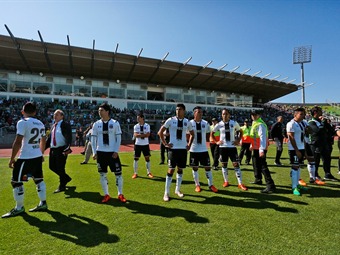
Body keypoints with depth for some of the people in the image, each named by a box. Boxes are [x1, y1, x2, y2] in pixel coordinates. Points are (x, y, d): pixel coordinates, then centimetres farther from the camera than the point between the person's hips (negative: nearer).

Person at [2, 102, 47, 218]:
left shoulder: (22, 122, -13)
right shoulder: (40, 124, 9)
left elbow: (18, 142, -17)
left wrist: (12, 159, -9)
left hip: (26, 158, -7)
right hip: (37, 156, 7)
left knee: (16, 181, 7)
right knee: (39, 180, 15)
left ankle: (19, 208, 17)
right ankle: (43, 204, 24)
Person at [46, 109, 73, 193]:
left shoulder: (65, 125, -9)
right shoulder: (53, 126, 16)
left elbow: (69, 137, -21)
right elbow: (50, 138, 20)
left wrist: (67, 148, -34)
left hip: (61, 150, -8)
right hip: (53, 149, 8)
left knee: (60, 168, -2)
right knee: (52, 166, 15)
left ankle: (62, 186, 16)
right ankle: (66, 178, 34)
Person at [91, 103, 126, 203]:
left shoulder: (115, 123, -3)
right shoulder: (96, 124, 3)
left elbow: (118, 138, -3)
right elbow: (93, 138, 6)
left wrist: (116, 151, -10)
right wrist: (94, 152, -1)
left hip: (112, 152, -2)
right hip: (100, 152, 2)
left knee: (118, 173, 1)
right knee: (103, 174, 8)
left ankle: (120, 194, 17)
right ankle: (106, 195, 23)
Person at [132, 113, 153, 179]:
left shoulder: (147, 126, -2)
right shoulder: (136, 126, 1)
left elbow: (148, 135, -14)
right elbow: (135, 135, -13)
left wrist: (139, 135, -14)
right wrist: (144, 134, -16)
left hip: (145, 144, 0)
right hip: (138, 144, 1)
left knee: (147, 158, 5)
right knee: (136, 158, 2)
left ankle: (148, 172, 17)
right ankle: (135, 173, 14)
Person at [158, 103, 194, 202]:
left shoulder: (187, 122, 5)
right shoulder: (170, 120, -5)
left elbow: (192, 134, 18)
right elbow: (160, 132, -1)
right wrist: (165, 144, -6)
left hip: (183, 148, 4)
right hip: (173, 148, -3)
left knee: (180, 169, 12)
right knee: (171, 169, -2)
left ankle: (177, 190, 28)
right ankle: (166, 193, 8)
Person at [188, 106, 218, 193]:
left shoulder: (206, 123, 1)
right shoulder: (190, 123, -7)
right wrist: (188, 145, -8)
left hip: (204, 149, 2)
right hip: (193, 150, -2)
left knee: (208, 167, 7)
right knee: (195, 168, 8)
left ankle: (211, 185, 21)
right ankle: (197, 185, 23)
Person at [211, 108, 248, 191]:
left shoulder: (234, 123, -2)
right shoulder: (219, 124, -2)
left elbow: (240, 131, 13)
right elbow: (212, 133, 10)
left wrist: (238, 140, 1)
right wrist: (216, 142, 1)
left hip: (232, 146, 0)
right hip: (223, 147, 1)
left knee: (236, 164, -2)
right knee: (224, 165, 8)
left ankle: (240, 184, 5)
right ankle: (226, 181, 23)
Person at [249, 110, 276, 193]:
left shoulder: (260, 124, -17)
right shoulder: (254, 123, 15)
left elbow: (262, 137, -27)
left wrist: (262, 149, -34)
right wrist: (252, 145, 31)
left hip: (260, 149, -10)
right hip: (256, 148, 10)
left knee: (263, 166, -12)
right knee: (256, 164, 24)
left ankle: (270, 186, -11)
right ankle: (258, 179, 41)